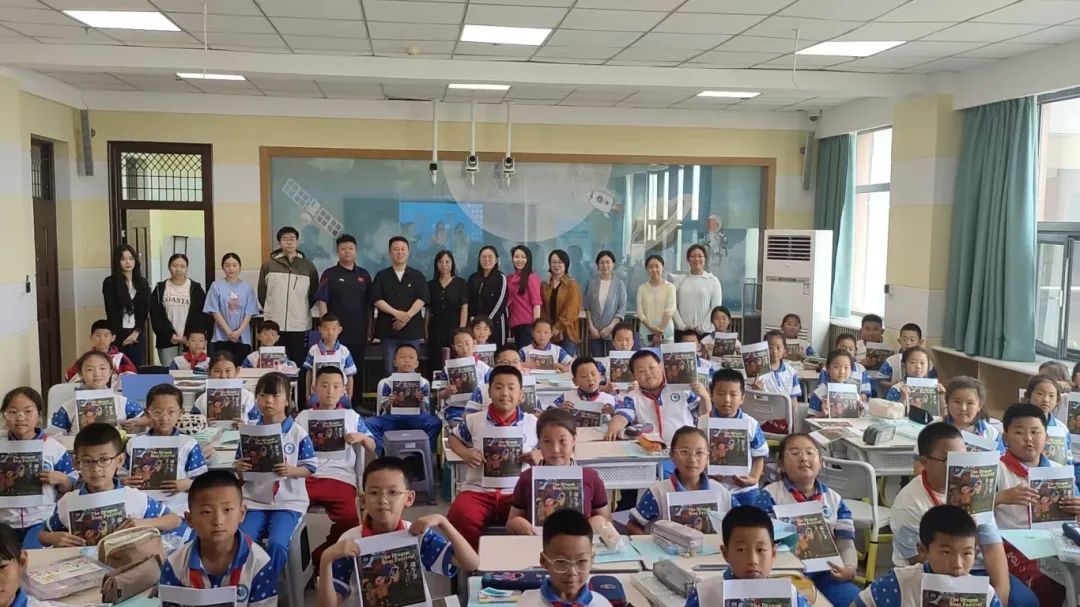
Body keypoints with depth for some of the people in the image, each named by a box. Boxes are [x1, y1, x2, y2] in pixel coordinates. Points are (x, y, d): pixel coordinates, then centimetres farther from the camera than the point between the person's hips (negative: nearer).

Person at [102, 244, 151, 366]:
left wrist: (136, 332, -7)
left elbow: (145, 309, 4)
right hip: (118, 333, -3)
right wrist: (120, 336, -7)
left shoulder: (143, 283, 10)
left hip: (137, 333, 3)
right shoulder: (110, 282, 0)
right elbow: (111, 311, -4)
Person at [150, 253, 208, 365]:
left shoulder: (196, 289, 6)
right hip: (167, 341, 1)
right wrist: (169, 334, -8)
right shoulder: (160, 289, 9)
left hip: (191, 341, -1)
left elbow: (202, 315, 1)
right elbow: (155, 316, 4)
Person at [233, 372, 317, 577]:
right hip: (254, 500, 3)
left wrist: (291, 471, -19)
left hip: (288, 502, -3)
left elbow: (311, 467, -1)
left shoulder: (297, 433, -3)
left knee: (277, 543, -24)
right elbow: (241, 475, 12)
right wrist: (238, 468, -11)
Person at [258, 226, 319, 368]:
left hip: (300, 324, 0)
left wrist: (303, 309, 10)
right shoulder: (268, 265, 4)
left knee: (298, 362, 4)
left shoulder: (308, 266, 5)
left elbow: (314, 293, 12)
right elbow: (262, 293, 10)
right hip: (274, 324, 0)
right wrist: (271, 309, 10)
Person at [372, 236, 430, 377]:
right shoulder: (382, 276, 8)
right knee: (389, 371, 0)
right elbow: (377, 299, -2)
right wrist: (396, 313, -15)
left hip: (412, 329, 0)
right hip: (388, 329, 0)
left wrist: (407, 316, -15)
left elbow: (422, 299, -2)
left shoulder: (418, 276, 9)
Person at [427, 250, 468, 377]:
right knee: (435, 365, 2)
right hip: (436, 330, 2)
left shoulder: (461, 283, 2)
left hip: (454, 329, -2)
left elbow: (464, 308, -3)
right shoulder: (431, 284, 10)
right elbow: (428, 310, 10)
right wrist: (425, 331, 4)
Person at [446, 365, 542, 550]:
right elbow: (454, 437, 24)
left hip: (518, 492, 0)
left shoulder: (533, 423, 6)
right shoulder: (473, 420, 7)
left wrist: (540, 455, -4)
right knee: (460, 515, -32)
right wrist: (465, 453, 3)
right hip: (478, 490, 0)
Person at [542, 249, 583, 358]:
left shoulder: (572, 284, -1)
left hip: (567, 333, -3)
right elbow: (542, 309, 9)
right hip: (549, 333, 3)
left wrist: (558, 327, -14)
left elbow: (571, 310, -9)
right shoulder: (544, 285, 12)